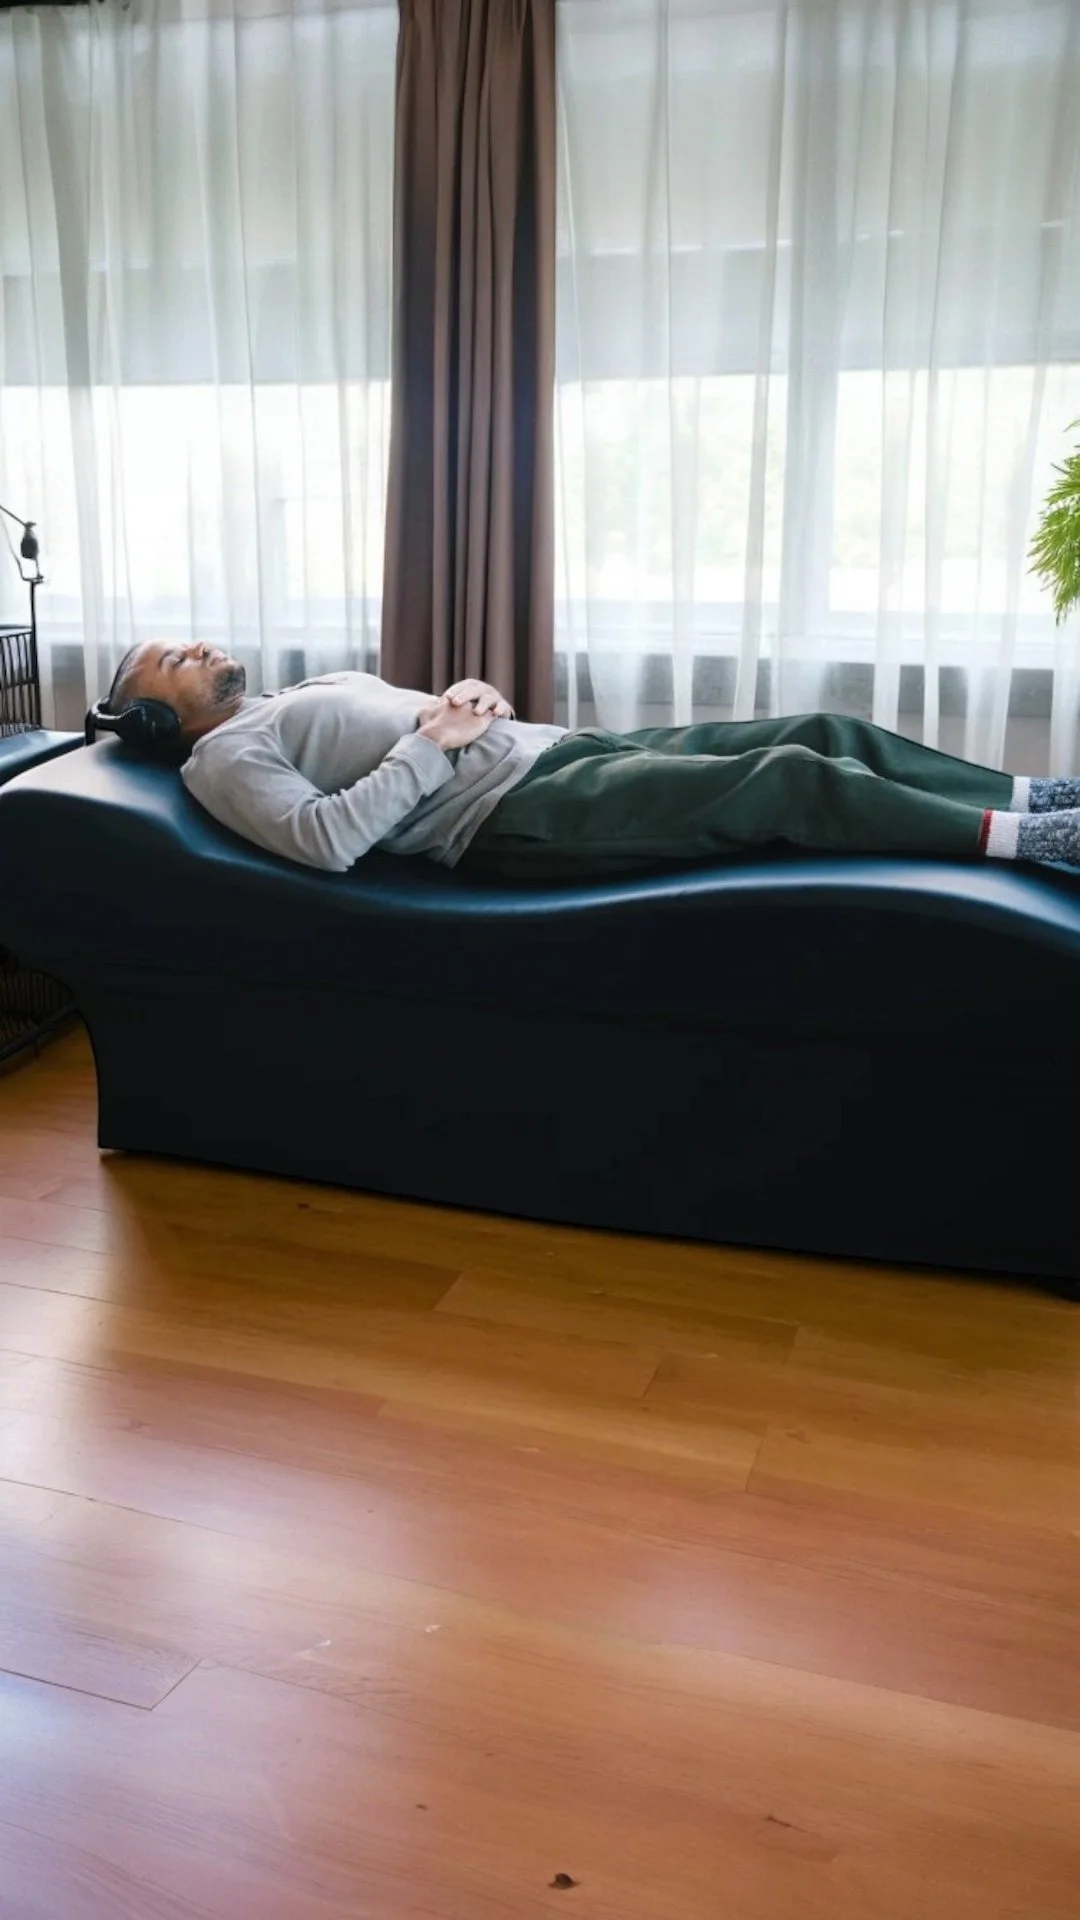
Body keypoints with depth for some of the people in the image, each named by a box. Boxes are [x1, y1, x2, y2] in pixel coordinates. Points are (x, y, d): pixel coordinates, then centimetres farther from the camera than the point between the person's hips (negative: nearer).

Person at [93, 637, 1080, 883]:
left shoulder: (315, 689, 28)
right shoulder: (222, 758, 1)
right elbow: (326, 838, -17)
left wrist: (469, 698, 6)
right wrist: (432, 742, -13)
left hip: (559, 746, 9)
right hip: (517, 814, -9)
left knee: (825, 734, -1)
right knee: (793, 781, -19)